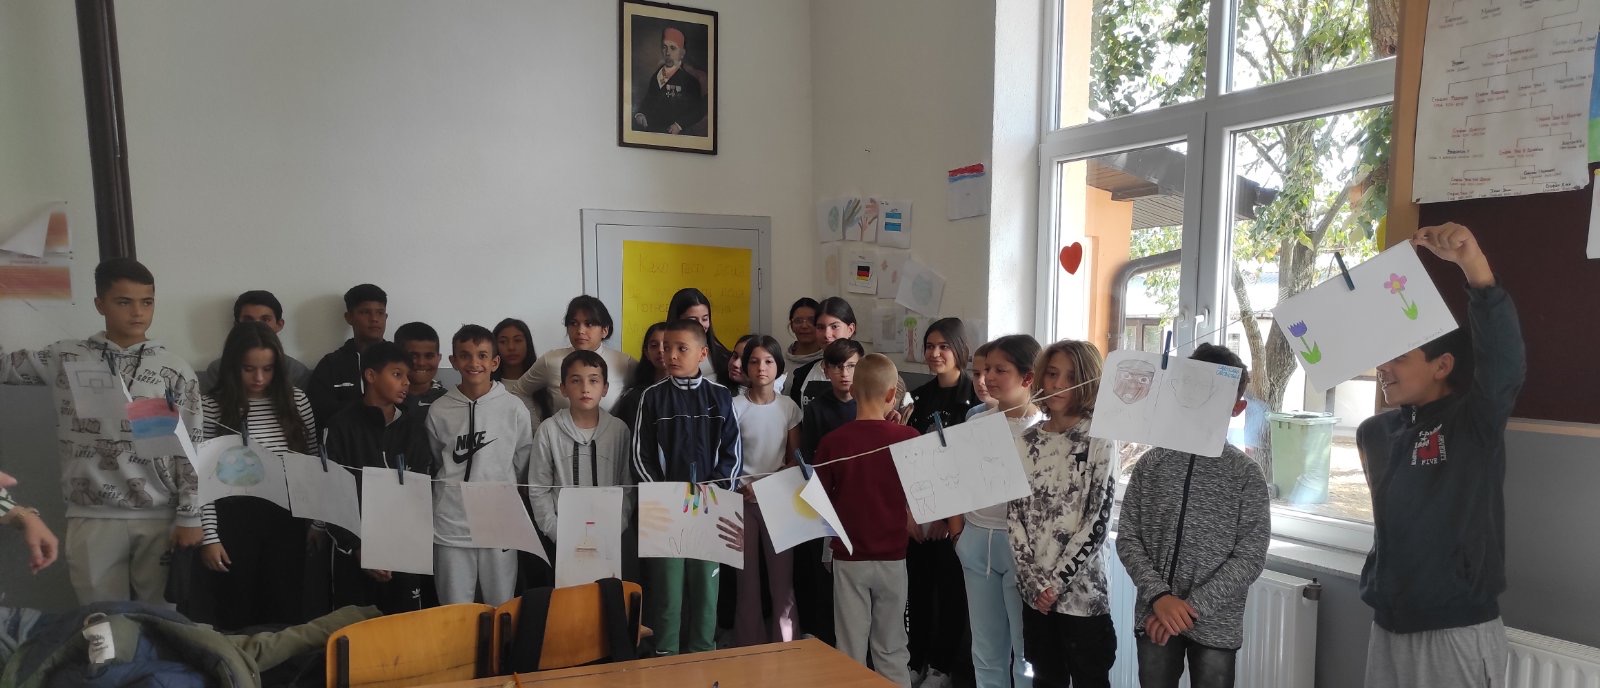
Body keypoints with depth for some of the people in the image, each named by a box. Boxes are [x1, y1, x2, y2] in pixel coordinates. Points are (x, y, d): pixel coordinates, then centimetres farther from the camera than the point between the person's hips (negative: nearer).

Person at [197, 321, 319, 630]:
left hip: (286, 519, 2)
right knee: (237, 611, 9)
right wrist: (209, 536, -7)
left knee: (286, 608, 9)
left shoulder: (296, 401, 2)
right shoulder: (211, 407, -6)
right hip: (235, 520, -2)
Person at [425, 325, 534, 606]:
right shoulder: (439, 410, 0)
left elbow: (523, 468, 5)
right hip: (451, 527, 1)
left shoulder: (514, 409, -3)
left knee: (502, 609, 10)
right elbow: (434, 466, 12)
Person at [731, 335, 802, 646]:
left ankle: (784, 642, 18)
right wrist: (741, 484, -19)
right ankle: (751, 644, 19)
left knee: (782, 571, 4)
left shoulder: (789, 407, 1)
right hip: (744, 497, -1)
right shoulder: (735, 407, -5)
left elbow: (795, 455, 6)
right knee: (747, 572, 7)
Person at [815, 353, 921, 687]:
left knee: (851, 652, 12)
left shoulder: (832, 441, -12)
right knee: (892, 649, 15)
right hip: (892, 556, 1)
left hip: (848, 557, 0)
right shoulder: (908, 438, -12)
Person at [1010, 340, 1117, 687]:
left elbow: (1098, 519, -11)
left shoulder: (1098, 441, -7)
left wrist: (1057, 580, -13)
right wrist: (1033, 581, -7)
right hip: (1035, 591, 4)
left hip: (1082, 590, -3)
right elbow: (1014, 514, 2)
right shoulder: (1027, 441, 4)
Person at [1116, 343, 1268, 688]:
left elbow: (1250, 558, -8)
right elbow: (1127, 538, -1)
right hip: (1154, 618, 2)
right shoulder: (1151, 464, 0)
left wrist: (1192, 606, -15)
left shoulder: (1246, 473, -5)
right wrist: (1159, 596, -14)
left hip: (1215, 625, -1)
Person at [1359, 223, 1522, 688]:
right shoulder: (1374, 432, 5)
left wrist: (1474, 264, -42)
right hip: (1387, 627, 5)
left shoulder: (1476, 423, -10)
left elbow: (1505, 359, -29)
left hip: (1458, 633, -5)